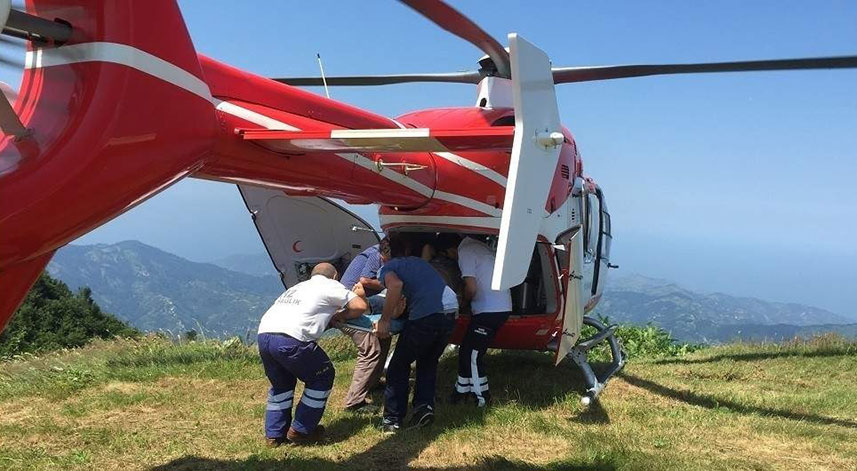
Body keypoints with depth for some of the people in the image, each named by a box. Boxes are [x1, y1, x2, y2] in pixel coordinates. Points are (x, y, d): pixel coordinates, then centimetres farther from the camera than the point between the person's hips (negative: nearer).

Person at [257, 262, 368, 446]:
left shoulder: (298, 286, 33)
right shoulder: (330, 286, 13)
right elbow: (360, 306, 7)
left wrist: (332, 315, 30)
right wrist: (341, 316, 23)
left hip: (263, 334, 7)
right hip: (290, 340, -7)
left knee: (281, 383, 29)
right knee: (322, 376, 15)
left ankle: (274, 434, 29)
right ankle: (300, 431, 18)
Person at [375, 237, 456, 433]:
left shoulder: (388, 267, 9)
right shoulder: (418, 261, 30)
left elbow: (396, 285, -14)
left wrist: (384, 319, -8)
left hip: (425, 315, -6)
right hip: (450, 310, 6)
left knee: (398, 367, 11)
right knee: (428, 362, 26)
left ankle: (392, 420, 13)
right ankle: (425, 406, 11)